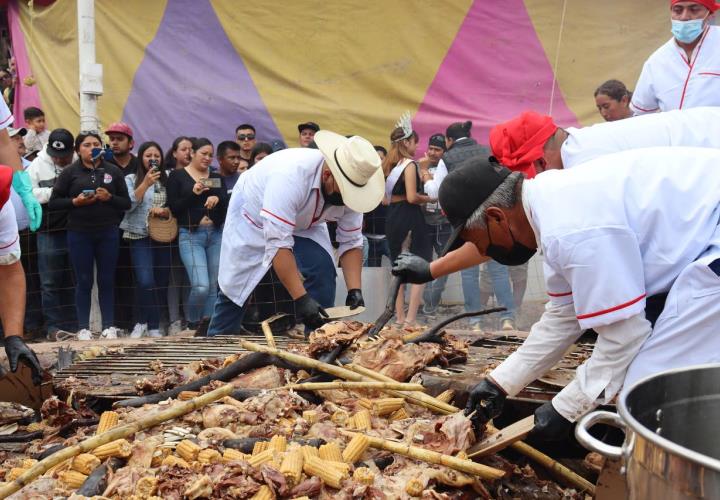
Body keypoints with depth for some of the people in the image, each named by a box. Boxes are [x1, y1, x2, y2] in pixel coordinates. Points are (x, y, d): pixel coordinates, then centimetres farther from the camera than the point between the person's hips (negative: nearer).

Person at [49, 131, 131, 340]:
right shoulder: (70, 172, 3)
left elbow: (126, 203, 8)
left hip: (108, 233, 1)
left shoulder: (114, 171, 7)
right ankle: (83, 328, 8)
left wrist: (109, 197, -10)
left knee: (107, 280, 5)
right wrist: (75, 201, -14)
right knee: (83, 281, 3)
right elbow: (53, 203, 1)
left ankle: (109, 326, 11)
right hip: (79, 233, -1)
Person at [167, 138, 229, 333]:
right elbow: (173, 208, -3)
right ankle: (192, 324, 7)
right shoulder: (177, 176, 4)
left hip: (216, 234, 5)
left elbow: (228, 208, 8)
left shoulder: (217, 178, 15)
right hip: (191, 235, -4)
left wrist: (218, 199, -12)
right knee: (201, 286, -16)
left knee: (213, 287, 2)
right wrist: (193, 193, -15)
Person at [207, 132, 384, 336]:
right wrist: (300, 299, -48)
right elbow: (278, 242, -45)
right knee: (234, 285, 2)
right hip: (253, 217, -4)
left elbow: (351, 242, -15)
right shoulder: (291, 174, -44)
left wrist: (355, 289, -29)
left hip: (303, 225, 5)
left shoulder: (349, 188, -25)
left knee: (323, 273, -16)